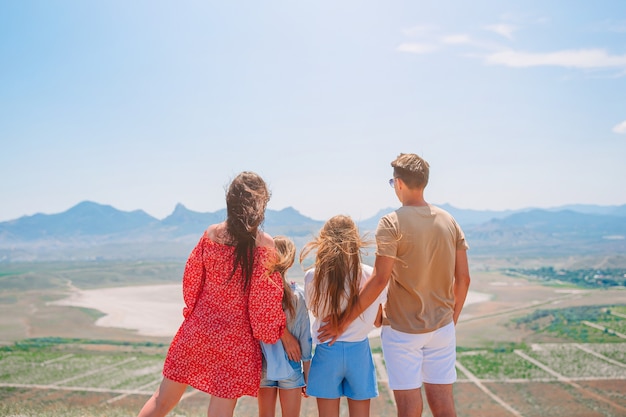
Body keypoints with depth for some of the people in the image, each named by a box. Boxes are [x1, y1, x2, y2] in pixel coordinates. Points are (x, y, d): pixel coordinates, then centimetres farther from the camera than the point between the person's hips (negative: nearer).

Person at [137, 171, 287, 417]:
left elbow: (191, 279, 5)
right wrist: (282, 333, 3)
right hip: (236, 341, -3)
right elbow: (264, 298, -12)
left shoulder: (211, 233, -3)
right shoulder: (264, 243, -14)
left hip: (198, 330, 4)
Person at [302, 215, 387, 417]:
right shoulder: (371, 276, -8)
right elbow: (377, 318, 2)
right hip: (359, 350, 1)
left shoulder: (313, 277, -12)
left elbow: (316, 311, -1)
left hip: (327, 350, -1)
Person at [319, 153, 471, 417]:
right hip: (442, 328, 5)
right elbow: (463, 279, 5)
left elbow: (379, 280, -18)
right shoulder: (449, 222, 3)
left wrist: (343, 323, -11)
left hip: (402, 330, -5)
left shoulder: (392, 224, -13)